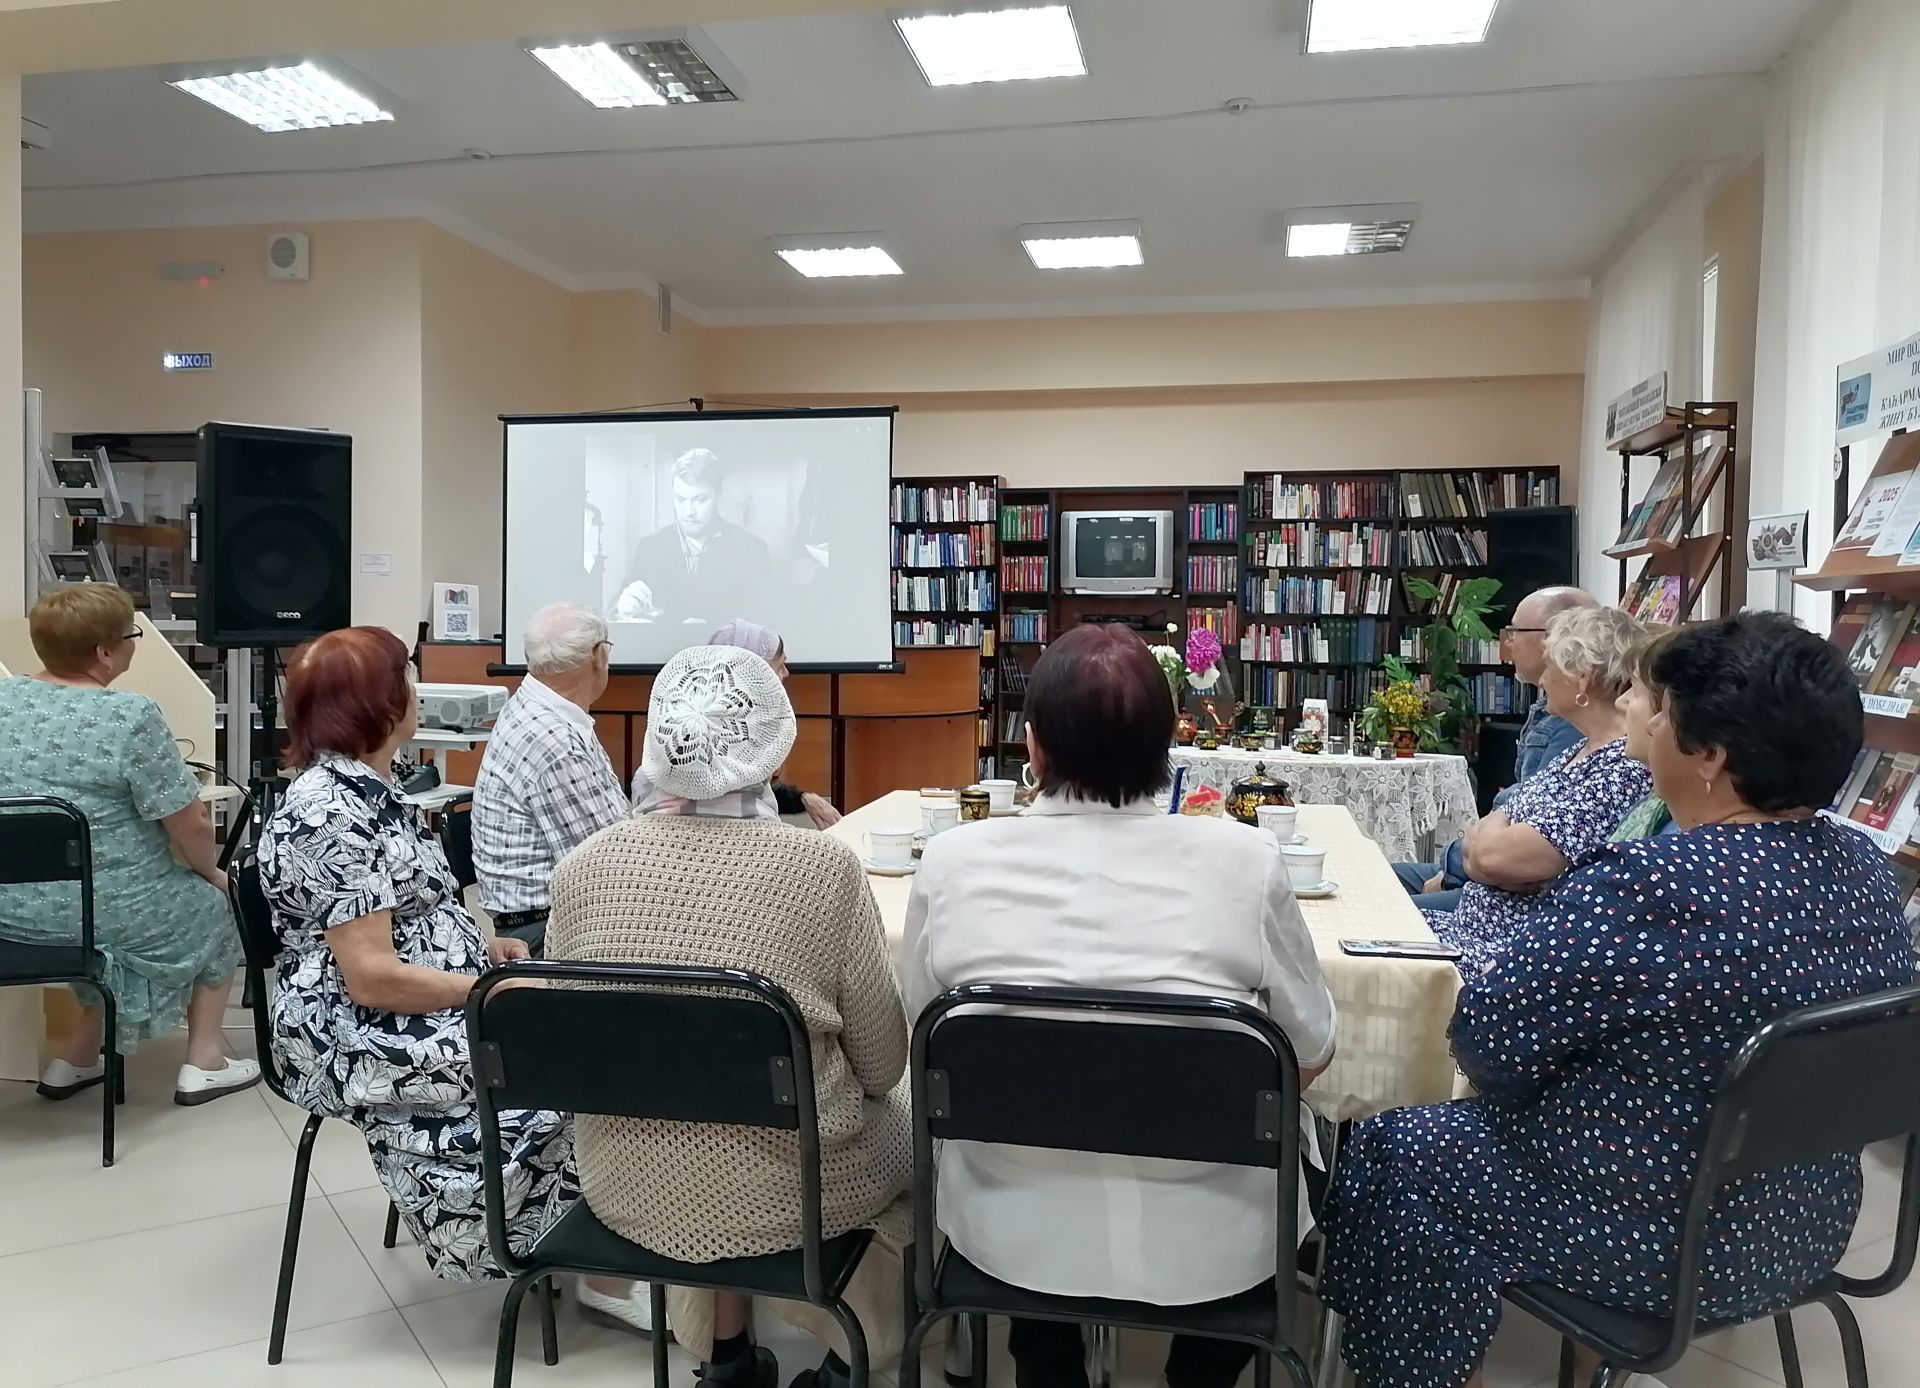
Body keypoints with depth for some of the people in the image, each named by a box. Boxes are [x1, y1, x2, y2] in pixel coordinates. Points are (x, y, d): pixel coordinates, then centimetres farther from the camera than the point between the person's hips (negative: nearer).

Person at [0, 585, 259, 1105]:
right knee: (214, 906, 23)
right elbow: (191, 828, -16)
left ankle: (77, 1059, 30)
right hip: (102, 910, -6)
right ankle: (204, 1064, 23)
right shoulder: (131, 716, -20)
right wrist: (213, 871, 4)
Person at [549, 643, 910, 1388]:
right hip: (779, 1192, -3)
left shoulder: (583, 867, -9)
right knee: (906, 1119, 26)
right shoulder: (824, 867, -19)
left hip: (625, 1187, 4)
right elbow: (882, 1064, -8)